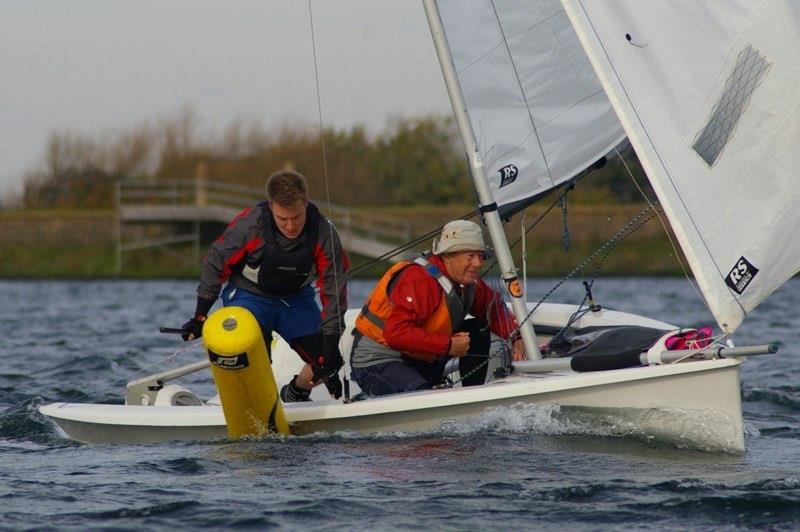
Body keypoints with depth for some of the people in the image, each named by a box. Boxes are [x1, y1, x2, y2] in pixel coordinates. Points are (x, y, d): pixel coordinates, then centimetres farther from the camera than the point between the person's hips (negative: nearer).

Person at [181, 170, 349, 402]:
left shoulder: (324, 233, -23)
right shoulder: (249, 224, -28)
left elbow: (334, 292, -15)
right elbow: (215, 264, -11)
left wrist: (330, 346, -18)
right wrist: (200, 317, -7)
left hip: (297, 298, 3)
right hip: (249, 295, -3)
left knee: (326, 364, -7)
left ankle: (295, 394, 25)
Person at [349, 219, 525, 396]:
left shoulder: (469, 281, 3)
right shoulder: (420, 280, -25)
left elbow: (494, 308, 20)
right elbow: (396, 332, -34)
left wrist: (516, 336, -1)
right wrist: (449, 345, -29)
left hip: (419, 361, 10)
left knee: (479, 329, 4)